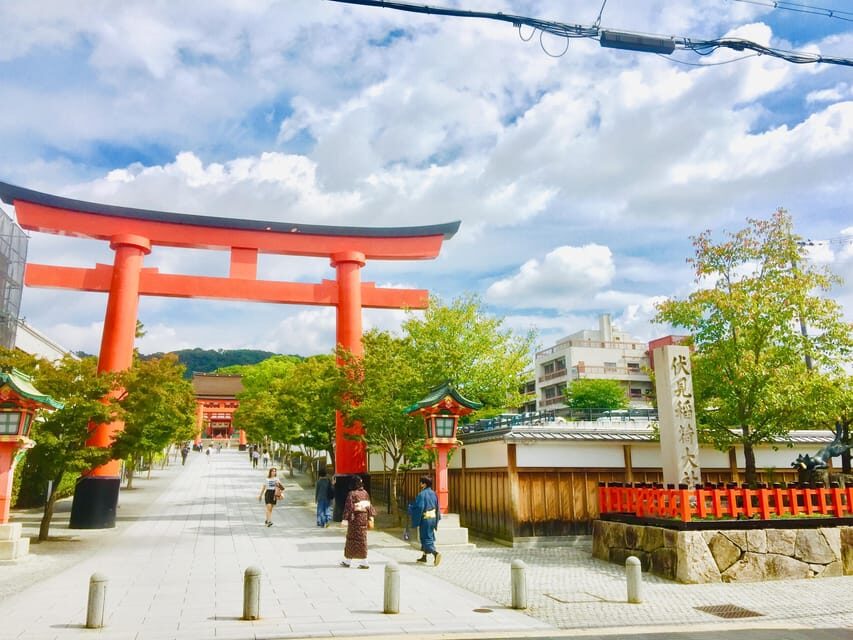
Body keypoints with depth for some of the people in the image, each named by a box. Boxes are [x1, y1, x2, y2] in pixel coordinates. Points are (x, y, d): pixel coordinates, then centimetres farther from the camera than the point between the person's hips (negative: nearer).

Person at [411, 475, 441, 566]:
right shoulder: (433, 493, 4)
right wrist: (436, 520, 18)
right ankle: (424, 556, 27)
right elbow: (437, 507, 10)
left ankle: (436, 553, -22)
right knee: (427, 537, 19)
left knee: (426, 539, -2)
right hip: (433, 518, 7)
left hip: (425, 519, -7)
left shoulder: (422, 494, -17)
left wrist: (415, 521, -7)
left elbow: (419, 508, -20)